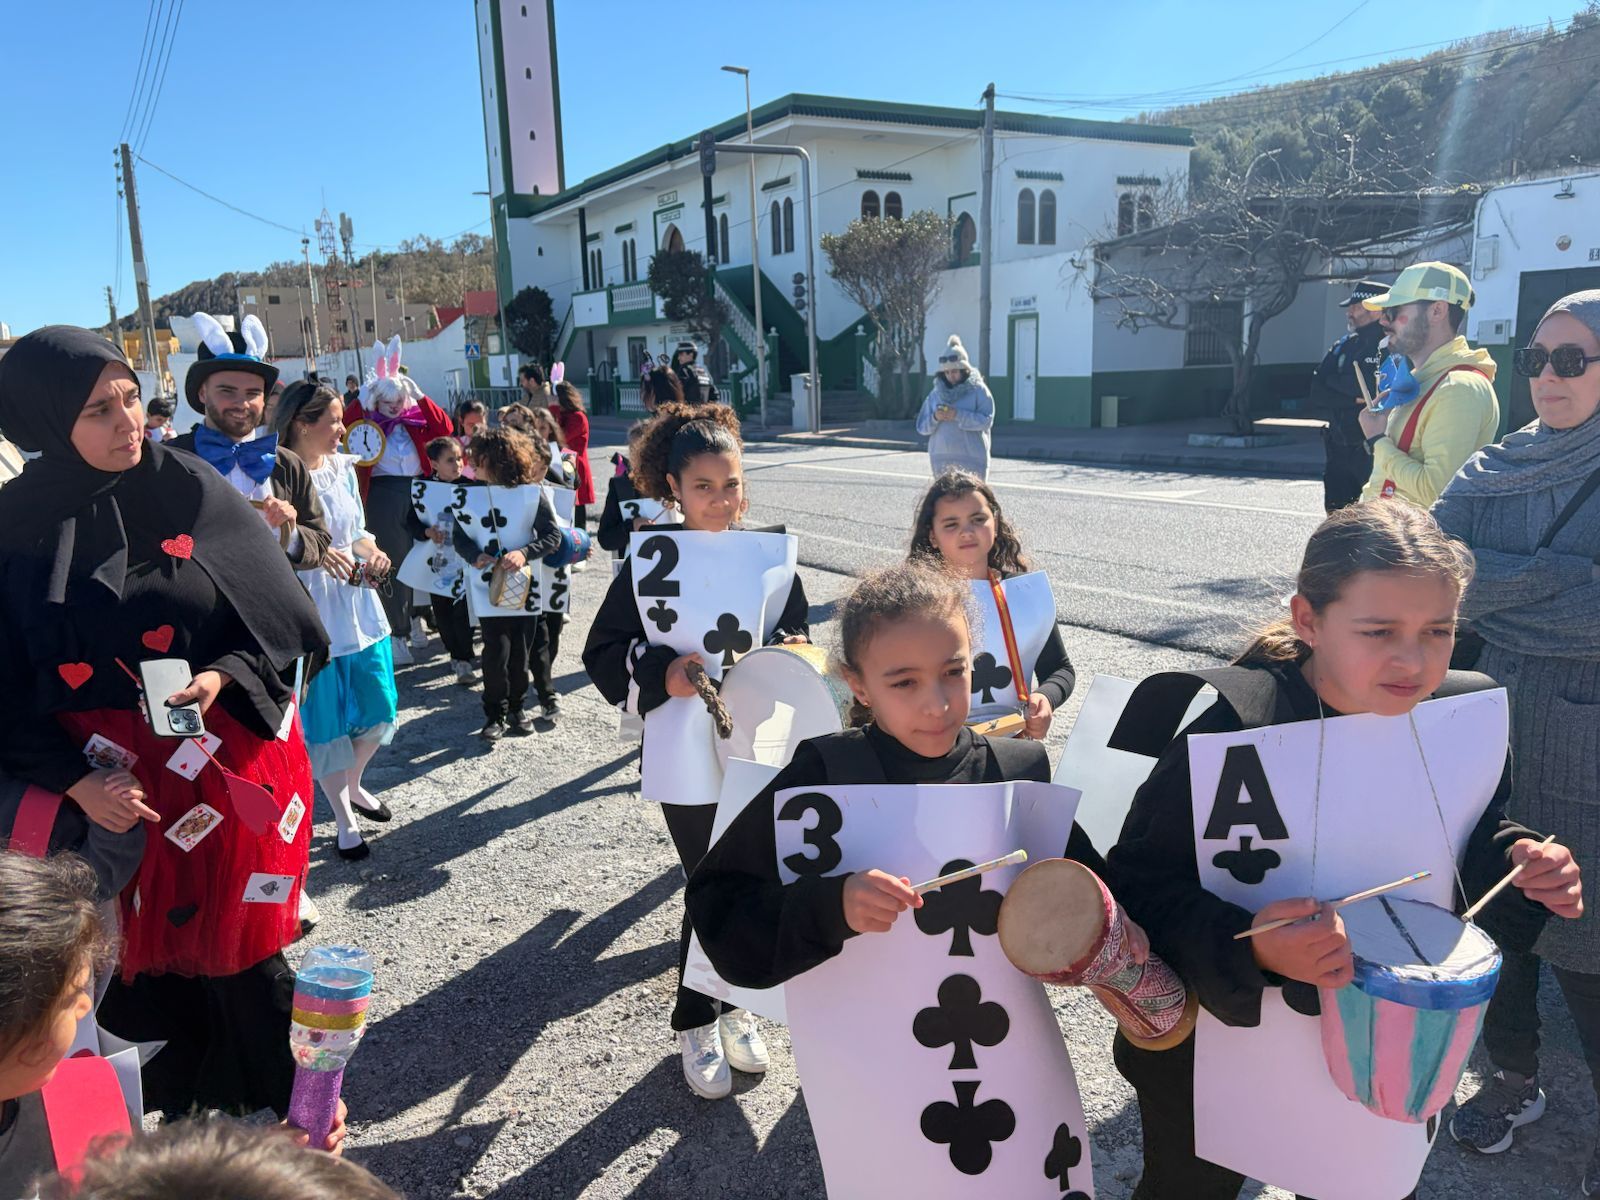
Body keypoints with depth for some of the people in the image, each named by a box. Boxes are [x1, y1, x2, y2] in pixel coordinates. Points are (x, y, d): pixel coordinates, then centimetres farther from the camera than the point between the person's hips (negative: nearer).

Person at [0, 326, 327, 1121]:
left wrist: (225, 677, -19)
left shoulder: (189, 490, -5)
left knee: (241, 950, 9)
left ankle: (283, 1115, 31)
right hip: (114, 780, 1)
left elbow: (280, 613, -2)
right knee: (145, 953, 11)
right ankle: (181, 1121, 35)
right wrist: (73, 780, -14)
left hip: (233, 760, -1)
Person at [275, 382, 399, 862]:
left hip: (358, 604, 6)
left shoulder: (343, 467, 5)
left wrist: (373, 551, -5)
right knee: (325, 721, 7)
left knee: (378, 712, 14)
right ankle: (344, 820, 24)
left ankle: (353, 785, 41)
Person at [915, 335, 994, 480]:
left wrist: (958, 415, -19)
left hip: (971, 459, -4)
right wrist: (934, 418, -11)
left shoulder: (978, 390, 0)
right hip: (942, 460, 4)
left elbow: (986, 420, -12)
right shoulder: (936, 394, 11)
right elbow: (922, 427, 9)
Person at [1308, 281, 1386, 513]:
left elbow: (1375, 390, -25)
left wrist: (1335, 381, -13)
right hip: (1339, 449, 7)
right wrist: (1353, 400, -12)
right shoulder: (1344, 346, 12)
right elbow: (1316, 397, 2)